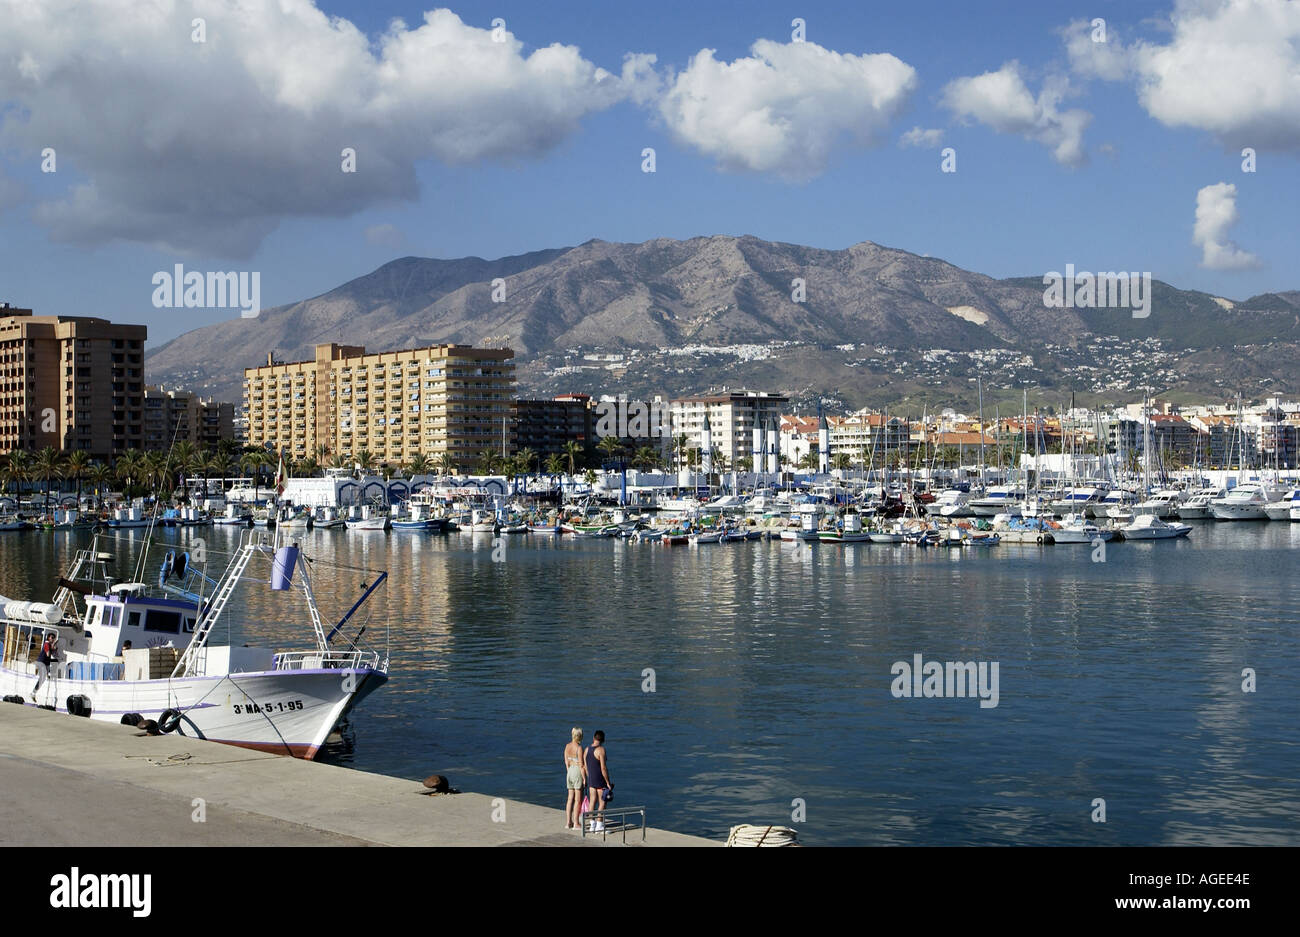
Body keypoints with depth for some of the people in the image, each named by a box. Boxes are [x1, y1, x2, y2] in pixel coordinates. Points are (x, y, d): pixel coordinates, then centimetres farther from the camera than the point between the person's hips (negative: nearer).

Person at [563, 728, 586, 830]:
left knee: (570, 798, 13)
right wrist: (584, 779, -12)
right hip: (578, 772, -7)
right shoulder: (579, 747, -16)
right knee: (578, 800, 1)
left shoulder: (567, 746, 4)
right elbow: (581, 765, -16)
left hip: (570, 772, 7)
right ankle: (576, 824, 3)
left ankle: (568, 822, 15)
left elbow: (566, 762, 10)